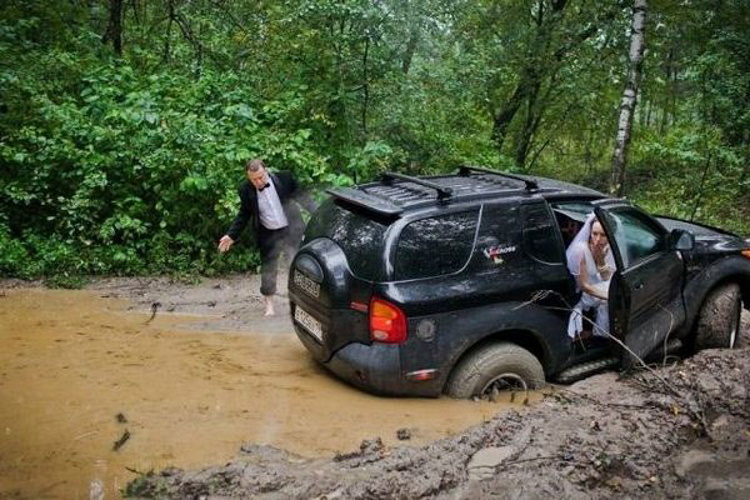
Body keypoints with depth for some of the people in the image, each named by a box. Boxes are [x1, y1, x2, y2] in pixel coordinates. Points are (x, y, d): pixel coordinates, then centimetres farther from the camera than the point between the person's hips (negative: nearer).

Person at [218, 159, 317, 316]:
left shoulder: (284, 178, -13)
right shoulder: (245, 190, -9)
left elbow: (302, 197, -2)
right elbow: (244, 215, 3)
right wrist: (231, 235, -2)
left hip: (291, 230, 0)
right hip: (268, 235, 1)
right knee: (268, 269, 6)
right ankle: (269, 304, 21)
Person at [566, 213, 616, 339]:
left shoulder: (608, 248, -11)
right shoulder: (581, 249, -28)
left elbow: (606, 278, -7)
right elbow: (583, 286, -24)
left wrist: (600, 258, -25)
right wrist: (610, 297, -31)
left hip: (597, 286, 6)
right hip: (581, 294, -6)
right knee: (606, 302, -26)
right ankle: (601, 335, -4)